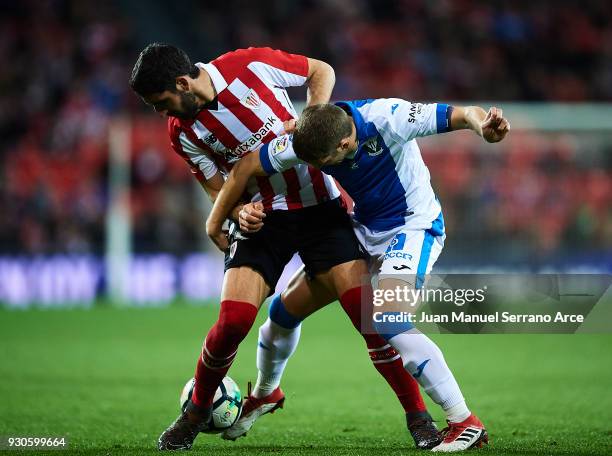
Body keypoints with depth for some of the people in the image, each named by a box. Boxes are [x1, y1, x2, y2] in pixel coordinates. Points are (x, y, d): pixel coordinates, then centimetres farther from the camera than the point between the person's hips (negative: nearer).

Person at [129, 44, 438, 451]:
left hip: (320, 207, -2)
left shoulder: (249, 65, -13)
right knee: (234, 320, -15)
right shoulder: (183, 132, -3)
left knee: (368, 312, -12)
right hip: (262, 217, 2)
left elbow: (321, 71, 1)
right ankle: (198, 411, 11)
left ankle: (417, 415, 1)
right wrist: (240, 211, -18)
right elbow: (219, 189, 4)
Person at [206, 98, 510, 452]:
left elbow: (463, 114, -32)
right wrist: (215, 225, 3)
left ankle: (465, 423, -22)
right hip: (364, 227, 8)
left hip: (414, 225, -8)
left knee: (388, 320, -26)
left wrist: (483, 123, -56)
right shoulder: (306, 141, -17)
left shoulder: (387, 118, -32)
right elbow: (247, 168, -5)